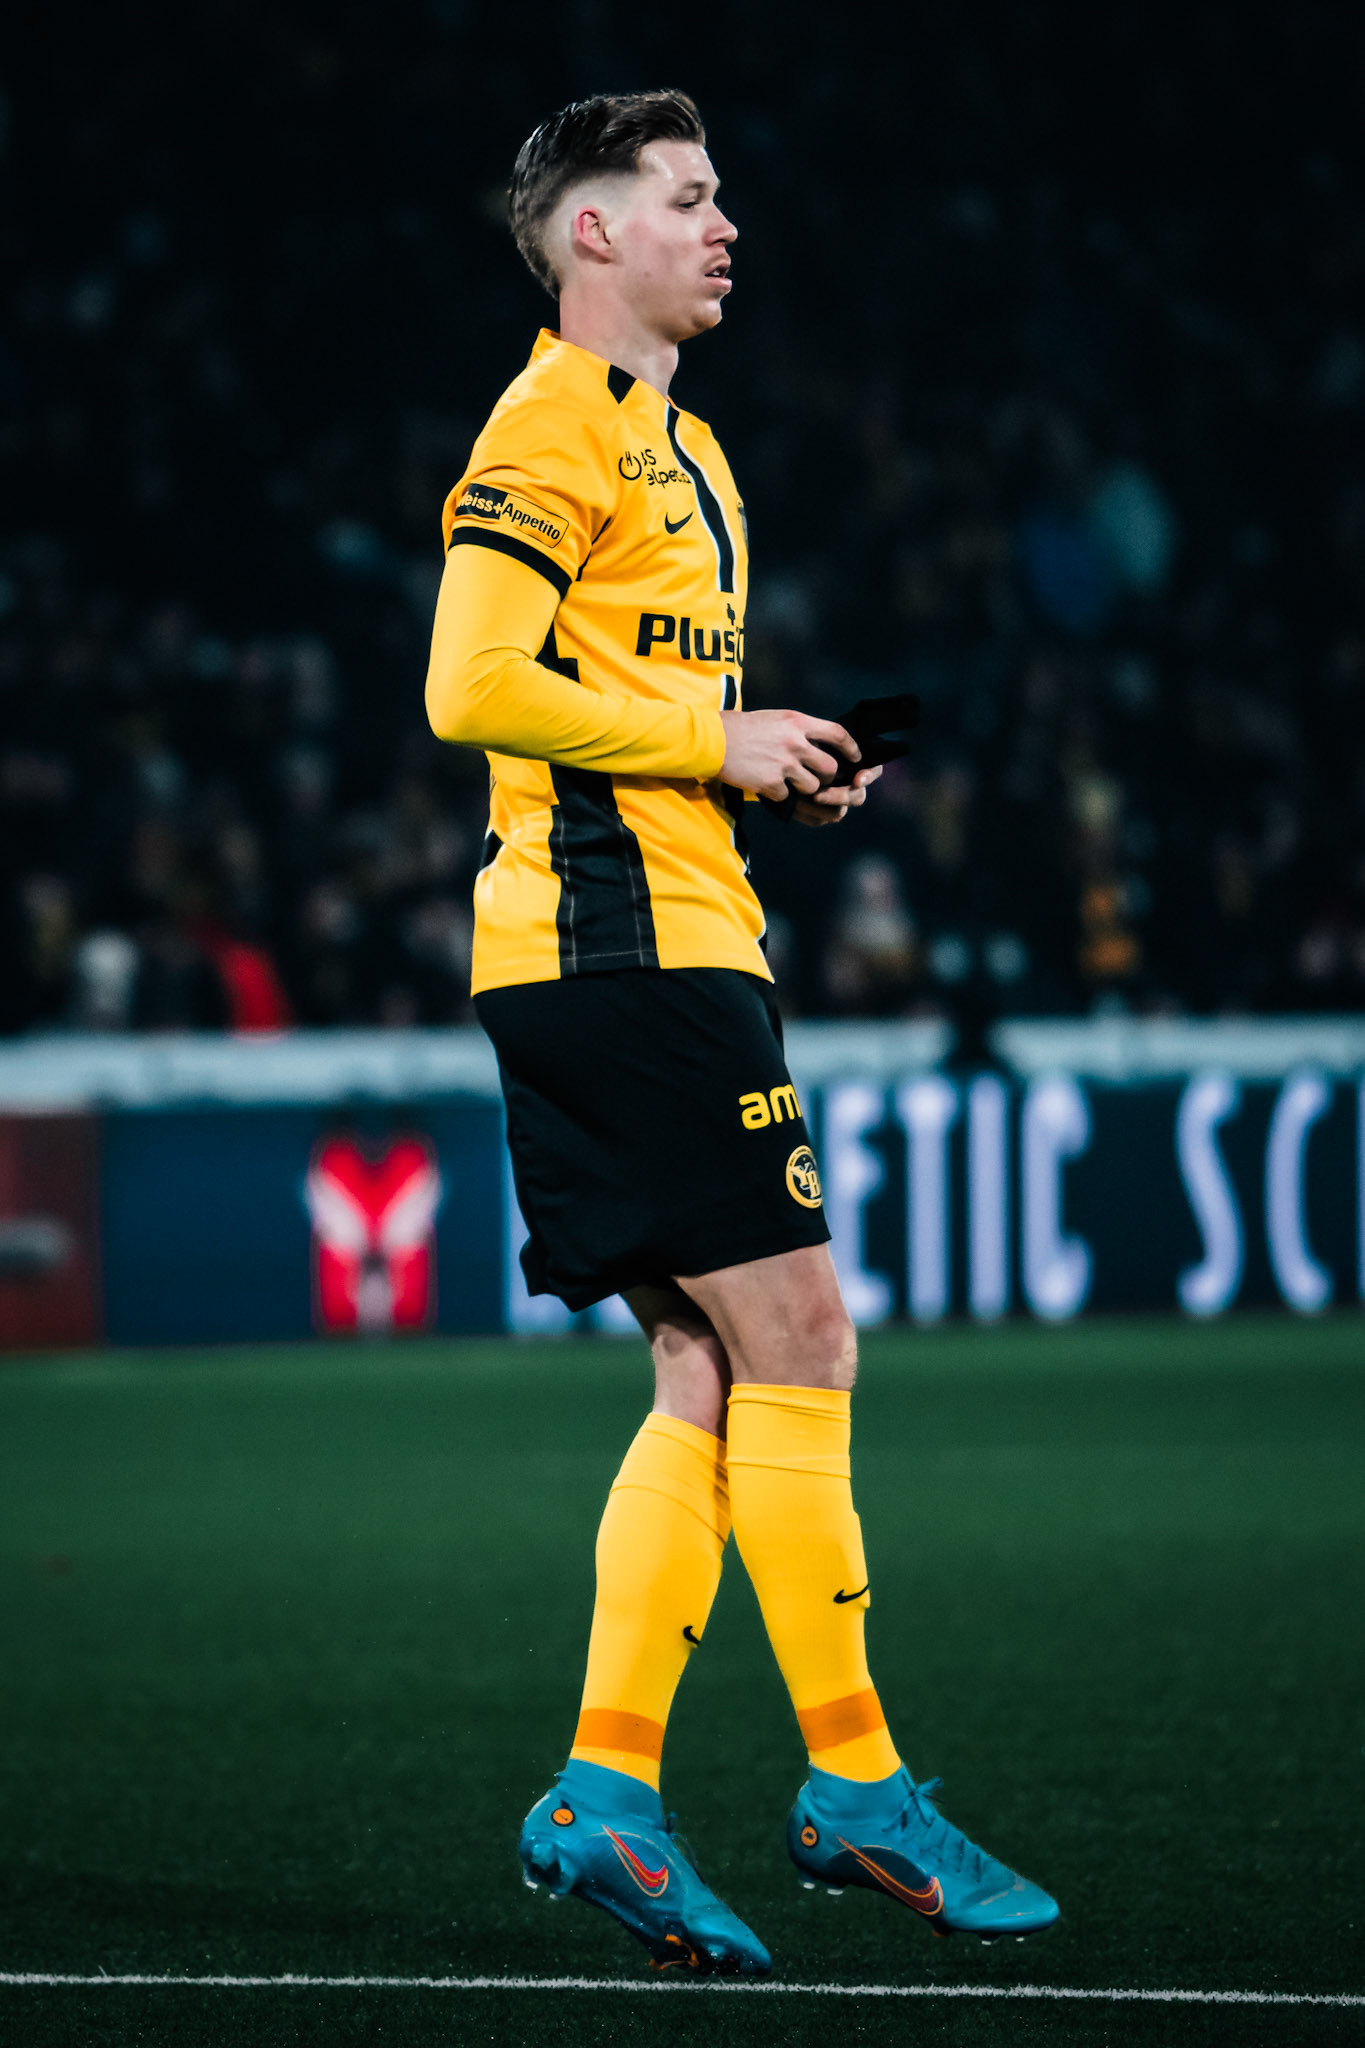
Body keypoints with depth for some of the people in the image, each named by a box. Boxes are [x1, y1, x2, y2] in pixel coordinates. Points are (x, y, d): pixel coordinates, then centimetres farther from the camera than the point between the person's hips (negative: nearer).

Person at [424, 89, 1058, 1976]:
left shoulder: (677, 443, 22)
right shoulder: (557, 424, -8)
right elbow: (473, 687, -17)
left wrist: (775, 768, 12)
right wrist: (717, 742, -13)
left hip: (670, 936, 10)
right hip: (618, 942, -10)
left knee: (719, 1379, 5)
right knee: (796, 1345, -8)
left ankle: (605, 1792, 3)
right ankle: (855, 1786, -3)